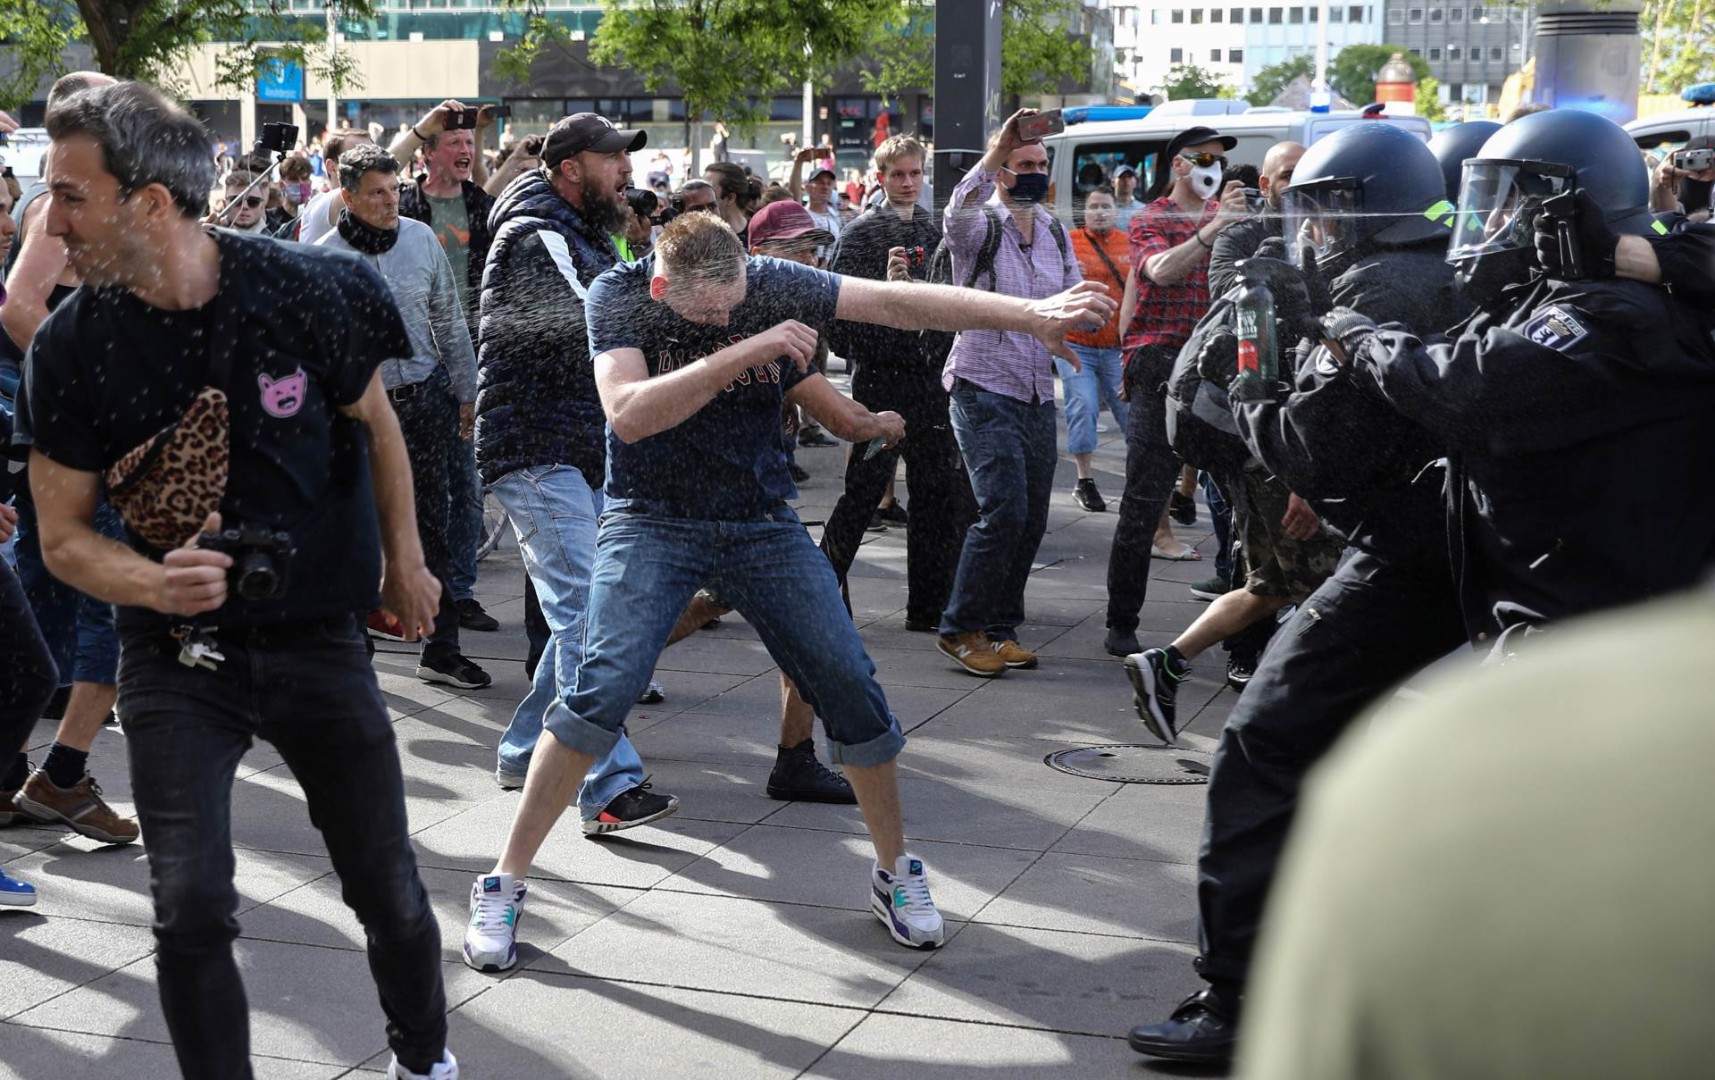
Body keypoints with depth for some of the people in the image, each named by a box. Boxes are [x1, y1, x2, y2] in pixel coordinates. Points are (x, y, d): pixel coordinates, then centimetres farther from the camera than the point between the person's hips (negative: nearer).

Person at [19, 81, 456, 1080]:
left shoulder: (305, 290, -13)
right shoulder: (73, 346, -11)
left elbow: (376, 425, 6)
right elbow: (65, 536, -3)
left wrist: (406, 564, 15)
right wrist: (156, 584, -23)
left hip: (317, 633, 0)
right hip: (176, 654, 0)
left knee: (390, 892, 11)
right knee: (190, 910, -13)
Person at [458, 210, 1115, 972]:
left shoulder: (771, 285, -10)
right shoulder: (618, 297, -14)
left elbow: (896, 302, -10)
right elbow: (628, 415, -29)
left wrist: (1029, 315, -15)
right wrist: (744, 351, -34)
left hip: (762, 522, 3)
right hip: (653, 521, -3)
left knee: (853, 692, -3)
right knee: (602, 689, -21)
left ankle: (895, 870, 20)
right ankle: (505, 884, -7)